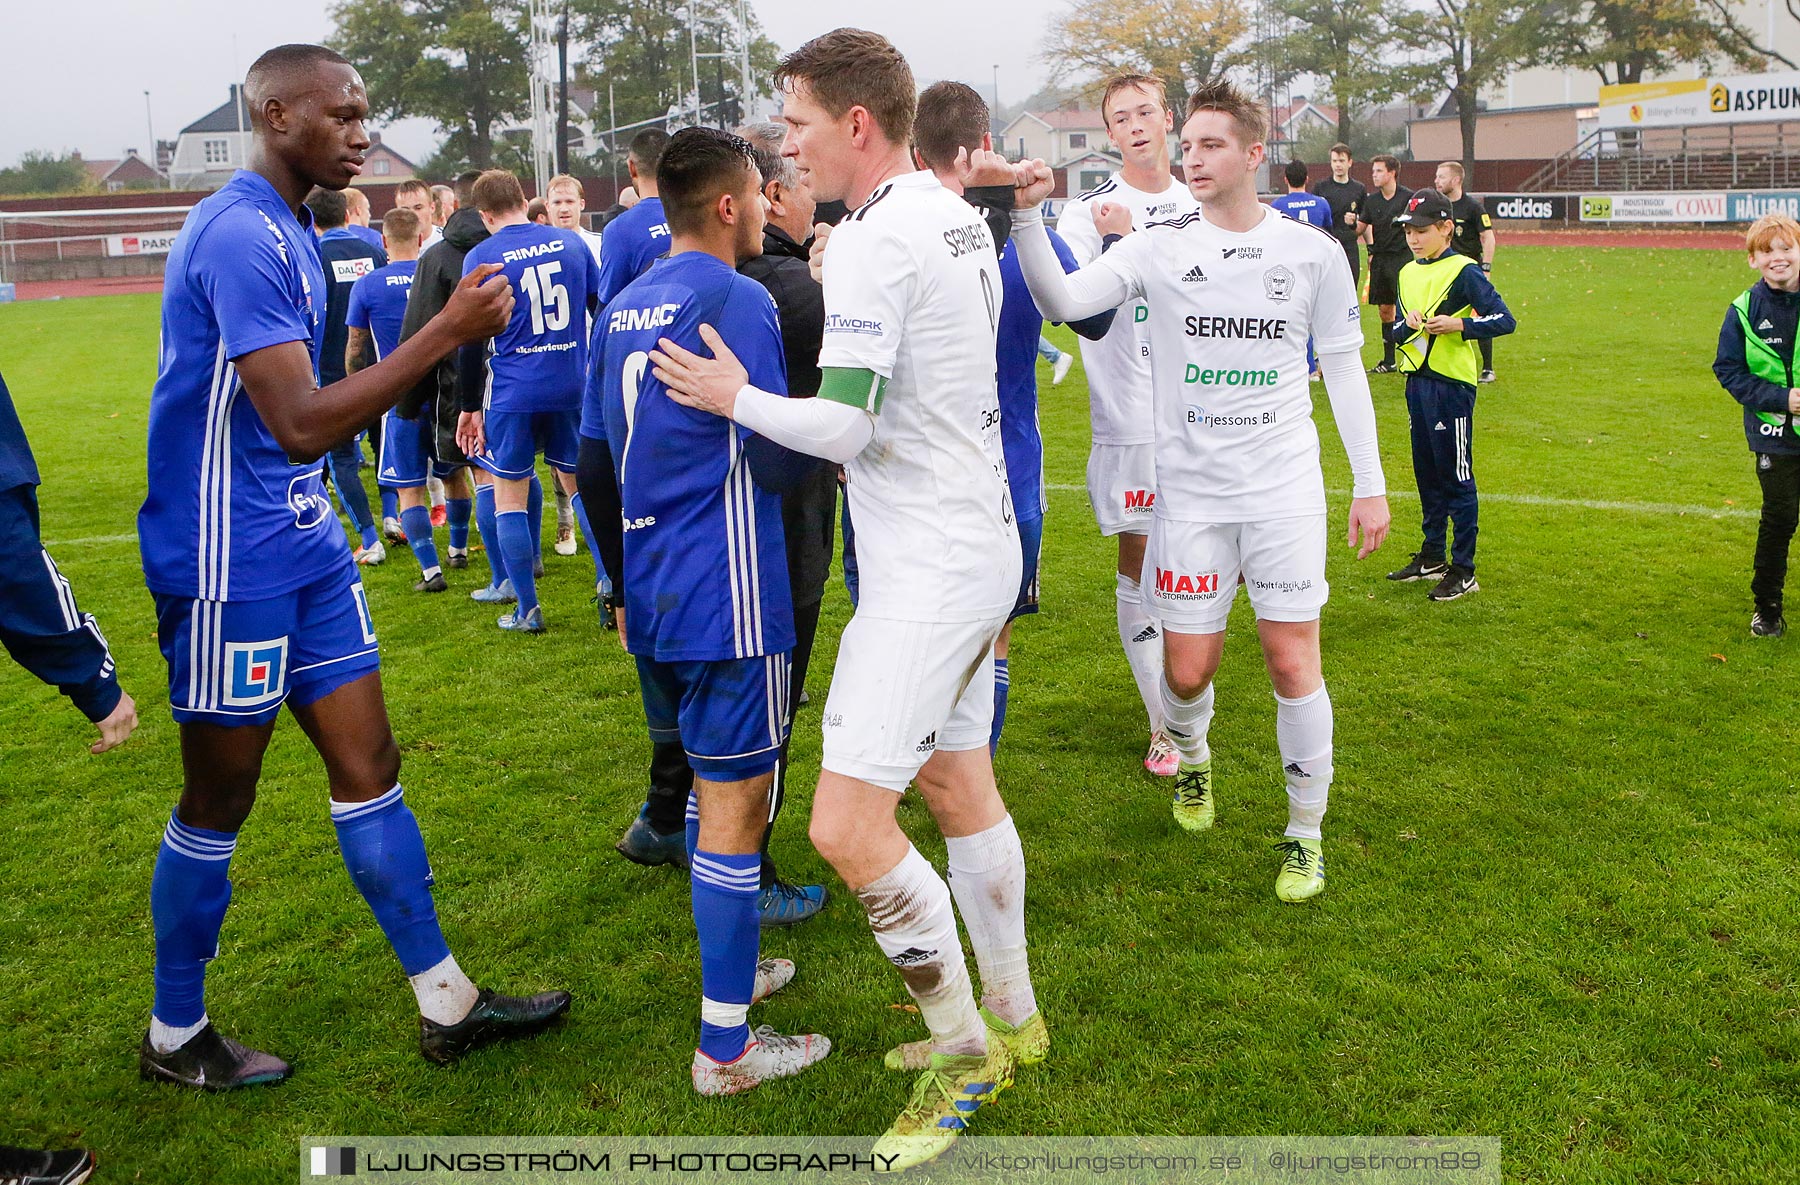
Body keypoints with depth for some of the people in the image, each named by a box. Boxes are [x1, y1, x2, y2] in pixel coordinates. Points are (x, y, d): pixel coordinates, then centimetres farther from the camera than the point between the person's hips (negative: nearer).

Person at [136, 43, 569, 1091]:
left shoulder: (287, 230, 12)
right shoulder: (241, 235, -19)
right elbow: (301, 423, -27)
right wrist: (445, 334, -25)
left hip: (306, 545, 9)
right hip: (231, 560, -9)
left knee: (368, 766, 11)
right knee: (219, 800, 5)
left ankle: (446, 1003, 21)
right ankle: (176, 1036, 25)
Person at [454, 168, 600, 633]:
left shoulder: (481, 257, -5)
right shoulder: (571, 243, 5)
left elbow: (472, 341, -5)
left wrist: (471, 407, 2)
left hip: (512, 393, -3)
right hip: (573, 386, 3)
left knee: (509, 494, 7)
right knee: (581, 483, 16)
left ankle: (527, 608, 9)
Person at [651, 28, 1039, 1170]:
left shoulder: (874, 239, -18)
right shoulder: (961, 219, 11)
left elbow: (843, 428, -20)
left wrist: (736, 397, -6)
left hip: (930, 571, -10)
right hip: (982, 547, 10)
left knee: (849, 825, -9)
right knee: (959, 786, 18)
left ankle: (963, 1051, 8)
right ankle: (1011, 1018, 33)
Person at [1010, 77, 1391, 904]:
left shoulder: (1312, 250, 1)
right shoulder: (1158, 248, -1)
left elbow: (1343, 368, 8)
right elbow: (1061, 301, -13)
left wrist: (1370, 483, 6)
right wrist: (1028, 216, -29)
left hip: (1285, 488, 0)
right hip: (1190, 488, 1)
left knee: (1292, 660, -1)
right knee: (1187, 670, 4)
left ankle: (1305, 830, 17)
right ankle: (1192, 759, 40)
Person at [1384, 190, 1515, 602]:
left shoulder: (1463, 271, -9)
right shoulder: (1408, 274, 11)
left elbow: (1504, 319, -12)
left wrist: (1458, 325, -23)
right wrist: (1407, 325, -8)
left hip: (1452, 384, -7)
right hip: (1417, 382, 7)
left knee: (1457, 478, -3)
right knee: (1426, 474, 16)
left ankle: (1464, 571, 3)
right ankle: (1431, 557, 28)